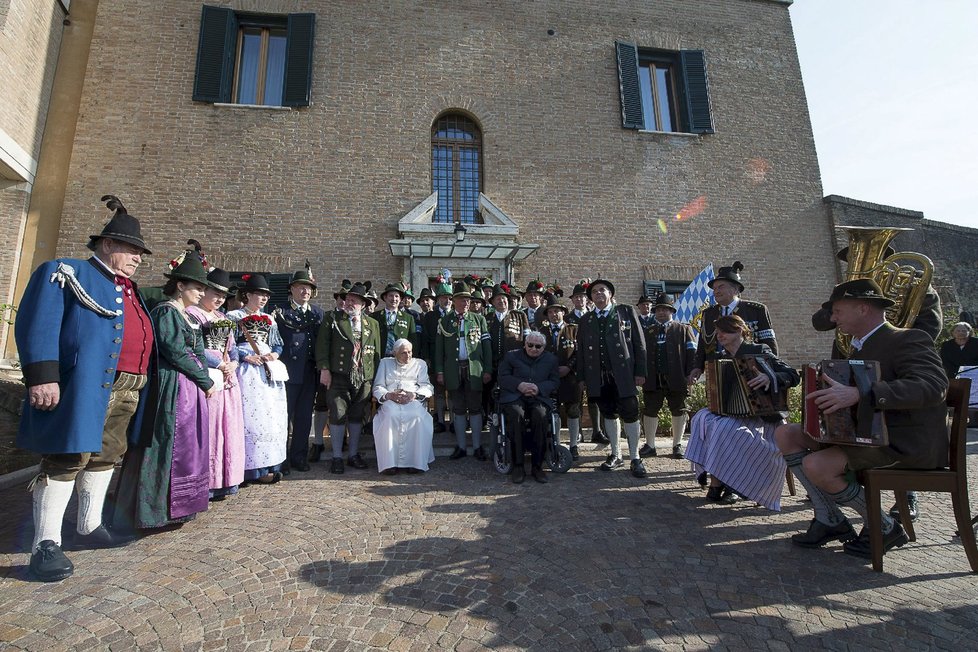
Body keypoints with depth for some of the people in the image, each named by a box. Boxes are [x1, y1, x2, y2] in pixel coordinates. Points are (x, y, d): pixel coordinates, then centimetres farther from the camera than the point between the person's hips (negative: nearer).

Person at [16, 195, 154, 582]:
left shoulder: (131, 290, 22)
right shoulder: (67, 273, -1)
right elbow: (37, 325, -12)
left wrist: (141, 386, 18)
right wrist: (42, 376, -22)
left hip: (127, 392, 8)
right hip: (86, 387, -8)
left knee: (105, 458, 14)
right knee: (67, 459, -4)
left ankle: (89, 529, 27)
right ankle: (45, 546, 5)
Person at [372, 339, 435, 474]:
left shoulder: (420, 364, 22)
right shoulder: (385, 363, 23)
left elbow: (427, 387, 9)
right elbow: (377, 387, 13)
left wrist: (413, 395, -12)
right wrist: (389, 395, -11)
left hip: (413, 401, 0)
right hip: (390, 401, 0)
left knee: (417, 415, -35)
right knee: (390, 415, -36)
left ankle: (415, 462, -30)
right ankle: (389, 462, -32)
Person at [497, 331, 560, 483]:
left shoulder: (551, 359, 16)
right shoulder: (511, 356, 13)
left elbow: (555, 381, 11)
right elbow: (502, 377, 7)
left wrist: (539, 388, -9)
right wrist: (519, 385, -11)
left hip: (539, 397, 1)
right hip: (514, 397, -1)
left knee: (540, 415, -34)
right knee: (516, 414, -35)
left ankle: (537, 466, -23)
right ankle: (518, 465, -27)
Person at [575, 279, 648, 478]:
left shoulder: (626, 312, 5)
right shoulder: (586, 320, 13)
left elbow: (639, 343, 1)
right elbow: (581, 350, 12)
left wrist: (640, 371, -6)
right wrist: (582, 377, 6)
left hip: (623, 374, -3)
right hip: (599, 377, 3)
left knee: (630, 415, -1)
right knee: (609, 414, 11)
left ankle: (635, 458, 13)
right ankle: (616, 455, 24)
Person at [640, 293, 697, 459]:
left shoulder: (684, 330, 6)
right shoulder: (647, 331, 12)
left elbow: (692, 353, 0)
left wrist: (690, 375, -9)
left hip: (676, 380, -1)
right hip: (652, 380, 2)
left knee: (678, 411, 9)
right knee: (650, 411, 4)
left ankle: (677, 445, 22)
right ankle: (650, 445, 15)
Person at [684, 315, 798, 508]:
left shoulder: (758, 351, -5)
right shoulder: (722, 358, 12)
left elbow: (793, 376, -14)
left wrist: (769, 378, -33)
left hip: (760, 415, -5)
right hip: (731, 412, 6)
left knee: (724, 427, -32)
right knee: (703, 418, -22)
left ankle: (720, 483, -16)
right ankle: (716, 481, -19)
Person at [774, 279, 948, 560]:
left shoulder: (908, 339, -13)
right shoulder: (860, 347, 14)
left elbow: (932, 385, -31)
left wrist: (857, 394, -41)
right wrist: (831, 395, 0)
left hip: (906, 443, -9)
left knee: (816, 466, -27)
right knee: (786, 435, -2)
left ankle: (884, 527, -1)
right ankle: (830, 518, 3)